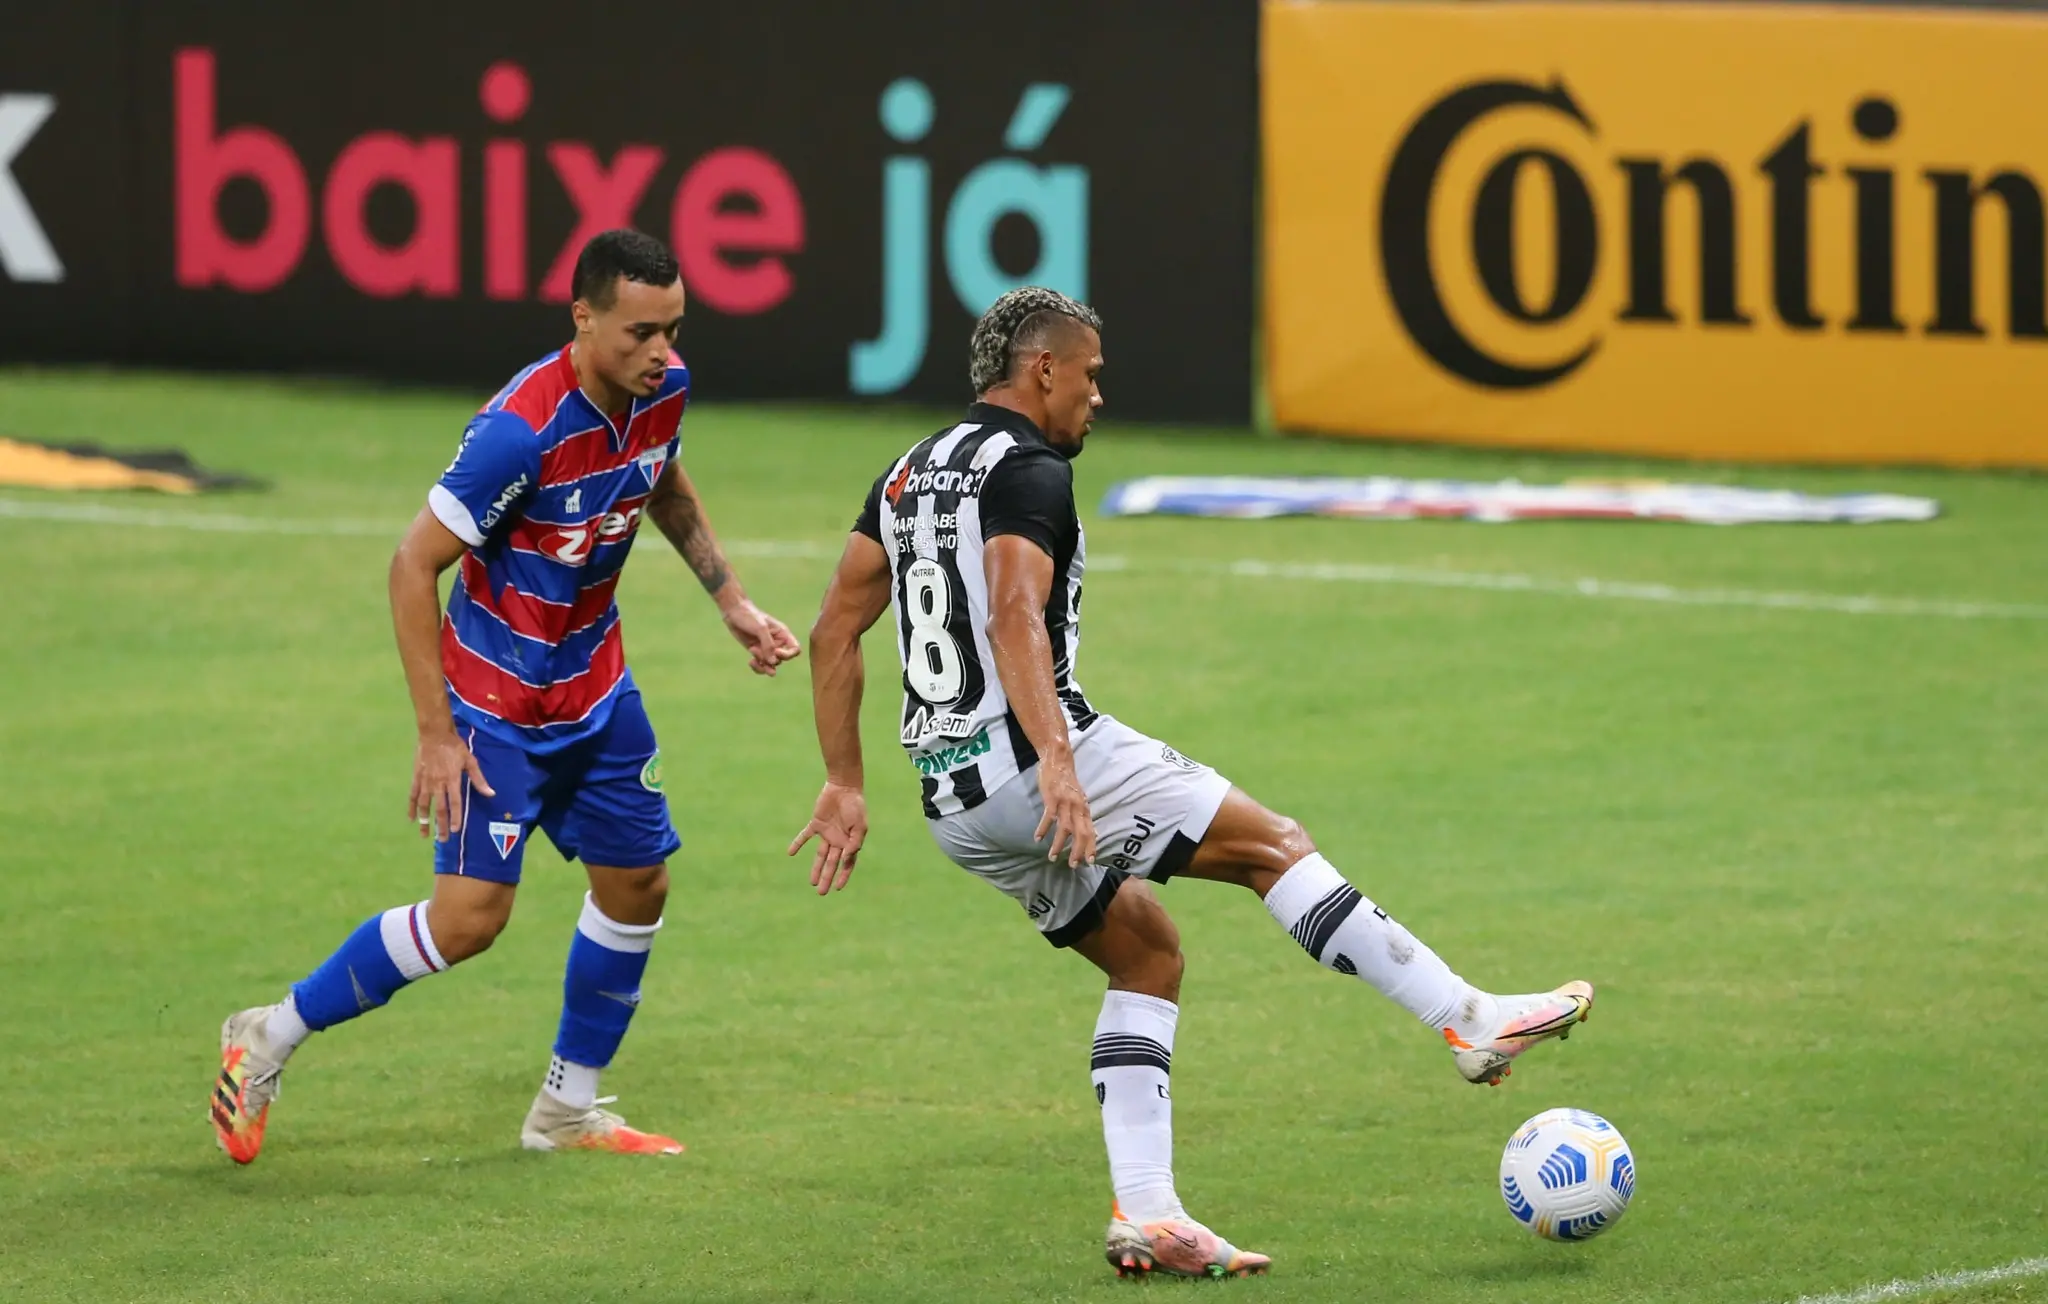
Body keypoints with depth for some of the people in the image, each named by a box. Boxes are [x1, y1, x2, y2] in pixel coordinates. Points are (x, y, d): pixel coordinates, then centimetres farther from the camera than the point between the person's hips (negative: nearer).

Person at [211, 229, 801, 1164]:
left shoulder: (661, 391, -8)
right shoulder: (522, 429, -30)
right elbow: (414, 563, -24)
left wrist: (732, 603, 11)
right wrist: (437, 734, -24)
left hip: (595, 690, 8)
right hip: (496, 701, -8)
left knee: (638, 886, 10)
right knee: (469, 918, -13)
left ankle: (568, 1111, 28)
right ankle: (270, 1038, 5)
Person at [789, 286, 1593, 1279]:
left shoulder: (910, 474, 18)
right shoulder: (1026, 470, -9)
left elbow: (835, 630, 17)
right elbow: (1016, 618, -24)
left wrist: (844, 786, 17)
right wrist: (1057, 765, -33)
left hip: (952, 801, 9)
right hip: (1031, 754, -9)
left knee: (1146, 953, 17)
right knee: (1275, 846, 1)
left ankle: (1144, 1215, 8)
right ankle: (1473, 1022, -1)